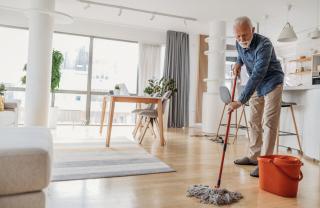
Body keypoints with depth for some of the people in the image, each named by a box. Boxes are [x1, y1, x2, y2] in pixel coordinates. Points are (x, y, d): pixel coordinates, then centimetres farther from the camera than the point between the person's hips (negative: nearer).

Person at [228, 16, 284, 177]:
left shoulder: (264, 45, -29)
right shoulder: (239, 44, -6)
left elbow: (257, 76, -38)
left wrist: (240, 101, -44)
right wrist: (238, 63, -4)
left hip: (272, 83, -7)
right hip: (256, 86, 7)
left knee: (269, 123, -10)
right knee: (254, 122, 9)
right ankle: (253, 156, 20)